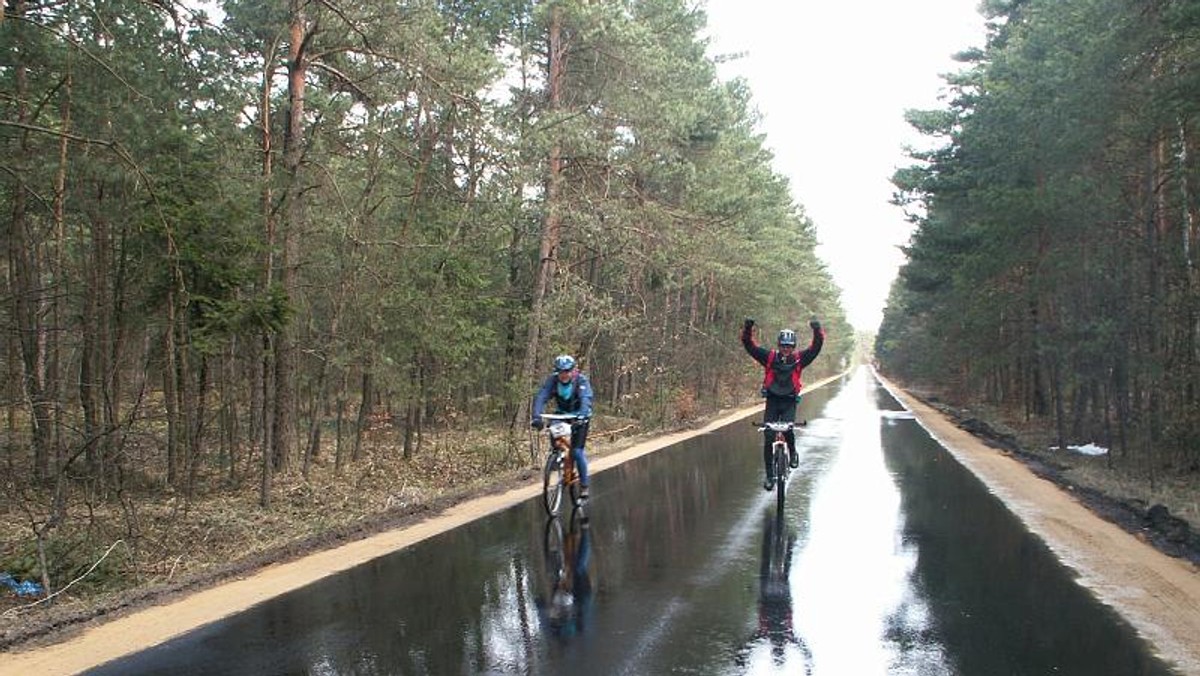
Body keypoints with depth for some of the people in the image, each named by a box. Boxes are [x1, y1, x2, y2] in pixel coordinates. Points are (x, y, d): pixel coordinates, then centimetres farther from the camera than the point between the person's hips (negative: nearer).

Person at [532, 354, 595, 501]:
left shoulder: (581, 380, -26)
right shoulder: (552, 380, -19)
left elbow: (586, 399, -40)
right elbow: (541, 397, -31)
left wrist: (581, 416, -59)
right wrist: (536, 416, -48)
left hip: (579, 416, -3)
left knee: (577, 451, -13)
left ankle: (584, 485, 2)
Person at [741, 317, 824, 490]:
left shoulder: (799, 359, -4)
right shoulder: (769, 357, -5)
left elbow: (816, 346, -12)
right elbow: (749, 345, -10)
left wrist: (817, 330, -29)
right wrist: (747, 328, -27)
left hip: (789, 402, 0)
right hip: (772, 400, 1)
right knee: (768, 439, -4)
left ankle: (793, 453, 6)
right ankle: (770, 476, 8)